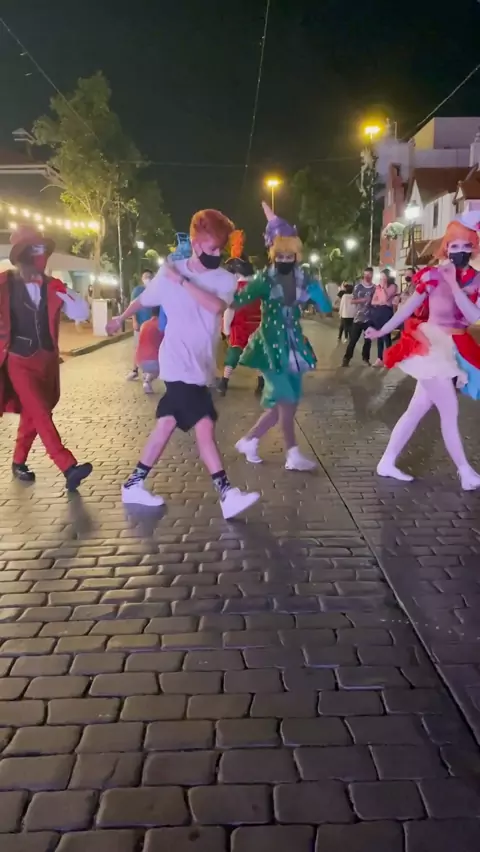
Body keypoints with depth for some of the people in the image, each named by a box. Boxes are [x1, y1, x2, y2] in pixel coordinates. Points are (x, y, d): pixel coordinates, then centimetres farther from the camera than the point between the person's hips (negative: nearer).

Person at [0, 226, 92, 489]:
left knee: (32, 413, 14)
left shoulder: (52, 287, 3)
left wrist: (64, 290, -15)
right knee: (41, 413, -13)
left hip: (46, 359, 4)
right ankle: (69, 468, -17)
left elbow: (81, 314, -3)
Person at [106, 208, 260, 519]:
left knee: (168, 423, 12)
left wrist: (182, 281, -21)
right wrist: (121, 320, 27)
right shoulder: (170, 272, -4)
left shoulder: (226, 279, -1)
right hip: (178, 365, -5)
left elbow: (216, 306, -23)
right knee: (205, 426, -12)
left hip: (200, 366, 5)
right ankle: (227, 495, -9)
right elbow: (143, 300, 12)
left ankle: (134, 484, 25)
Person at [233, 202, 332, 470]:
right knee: (285, 400, -10)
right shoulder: (265, 279, -6)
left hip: (293, 343, 5)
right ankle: (294, 455, -1)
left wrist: (317, 292, -12)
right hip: (271, 343, -5)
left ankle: (250, 440, 21)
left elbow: (326, 308, 5)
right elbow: (237, 301, -9)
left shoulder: (303, 278, 5)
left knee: (286, 402, 6)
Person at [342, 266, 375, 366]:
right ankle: (347, 357, 6)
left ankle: (365, 357, 21)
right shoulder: (358, 286, 1)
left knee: (368, 339, 8)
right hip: (358, 317, -1)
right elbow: (352, 301, 1)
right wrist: (363, 300, -13)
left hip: (370, 317, 1)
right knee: (353, 339, -2)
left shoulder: (375, 288, 3)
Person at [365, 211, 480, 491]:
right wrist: (381, 331, 1)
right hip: (431, 346, -6)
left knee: (417, 410, 10)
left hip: (454, 350, 6)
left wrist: (454, 285, -17)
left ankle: (387, 463, 19)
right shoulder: (433, 276, -8)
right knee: (450, 412, -4)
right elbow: (409, 308, 0)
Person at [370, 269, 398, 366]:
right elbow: (373, 301, 11)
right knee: (379, 336, 7)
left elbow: (385, 298, -16)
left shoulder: (392, 286, -2)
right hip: (377, 311, 6)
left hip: (386, 311, -6)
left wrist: (383, 286, -9)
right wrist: (380, 302, -8)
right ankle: (379, 359, 11)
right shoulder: (378, 286, 16)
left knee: (386, 336, -7)